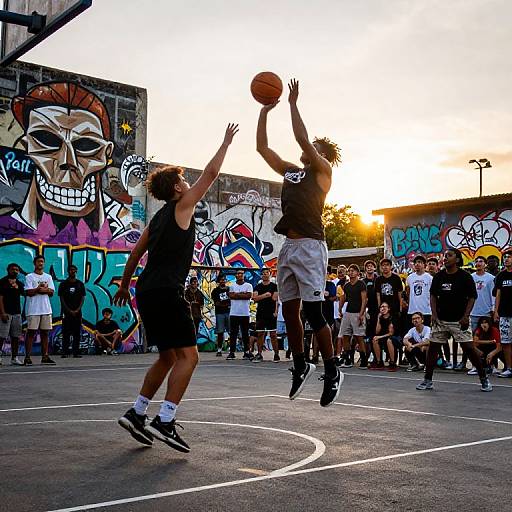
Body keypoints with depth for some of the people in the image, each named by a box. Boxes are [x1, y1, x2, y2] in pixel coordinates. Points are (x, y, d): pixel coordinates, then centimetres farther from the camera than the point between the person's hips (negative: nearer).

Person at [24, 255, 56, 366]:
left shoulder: (48, 277, 15)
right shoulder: (29, 277, 1)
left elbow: (51, 292, 6)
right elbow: (28, 292, -10)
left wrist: (43, 289, -10)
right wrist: (39, 288, -10)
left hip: (46, 309, 5)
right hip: (33, 310, -5)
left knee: (45, 333, 6)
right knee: (31, 332, -5)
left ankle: (45, 357, 11)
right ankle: (27, 357, -2)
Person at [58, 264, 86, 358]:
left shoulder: (80, 284, 10)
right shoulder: (63, 284, 5)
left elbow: (83, 298, 7)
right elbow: (62, 299, 1)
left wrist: (77, 310, -6)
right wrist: (69, 311, -8)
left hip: (77, 312, 2)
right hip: (66, 312, -2)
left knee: (77, 333, 0)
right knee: (66, 333, -3)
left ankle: (76, 352, 2)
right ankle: (65, 352, -1)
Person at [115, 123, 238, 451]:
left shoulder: (159, 218, 21)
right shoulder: (181, 206, 0)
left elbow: (136, 253, 24)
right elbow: (211, 173, 1)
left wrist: (125, 285, 33)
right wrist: (226, 143, 14)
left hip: (147, 291, 9)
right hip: (168, 291, -9)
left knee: (168, 357, 16)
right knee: (188, 355, -8)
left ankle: (137, 414, 15)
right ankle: (165, 421, -16)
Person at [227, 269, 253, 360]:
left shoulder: (248, 285, 6)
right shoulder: (232, 286, 10)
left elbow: (249, 295, -9)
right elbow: (231, 296, -6)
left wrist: (237, 294, -6)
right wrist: (243, 294, -7)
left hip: (245, 313, -1)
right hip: (234, 313, 1)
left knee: (245, 333, 3)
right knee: (233, 333, 0)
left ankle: (247, 352, 7)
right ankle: (232, 352, 3)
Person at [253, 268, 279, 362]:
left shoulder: (274, 286, 5)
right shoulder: (258, 287, 10)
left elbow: (275, 298, -3)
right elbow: (255, 298, -5)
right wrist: (265, 295, -16)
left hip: (271, 314, -2)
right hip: (260, 314, 3)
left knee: (273, 334, -3)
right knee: (260, 334, 4)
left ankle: (276, 354, 1)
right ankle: (259, 354, 9)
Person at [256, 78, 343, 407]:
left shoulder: (323, 171, 1)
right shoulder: (290, 171, 20)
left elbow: (302, 137, -11)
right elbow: (262, 147, 19)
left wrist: (293, 104, -4)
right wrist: (265, 111, 16)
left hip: (310, 246, -7)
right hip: (288, 247, 7)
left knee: (313, 313, -8)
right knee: (290, 312, 10)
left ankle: (332, 372, 4)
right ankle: (301, 366, 25)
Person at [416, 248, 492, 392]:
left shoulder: (465, 277, -6)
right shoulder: (438, 276, 5)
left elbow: (472, 297, -4)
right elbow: (433, 296, 10)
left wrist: (466, 316, -13)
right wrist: (434, 314, -1)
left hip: (459, 320, -4)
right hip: (440, 320, 4)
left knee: (469, 348, -8)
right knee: (432, 347, 3)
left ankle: (484, 379, 7)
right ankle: (428, 380, 13)